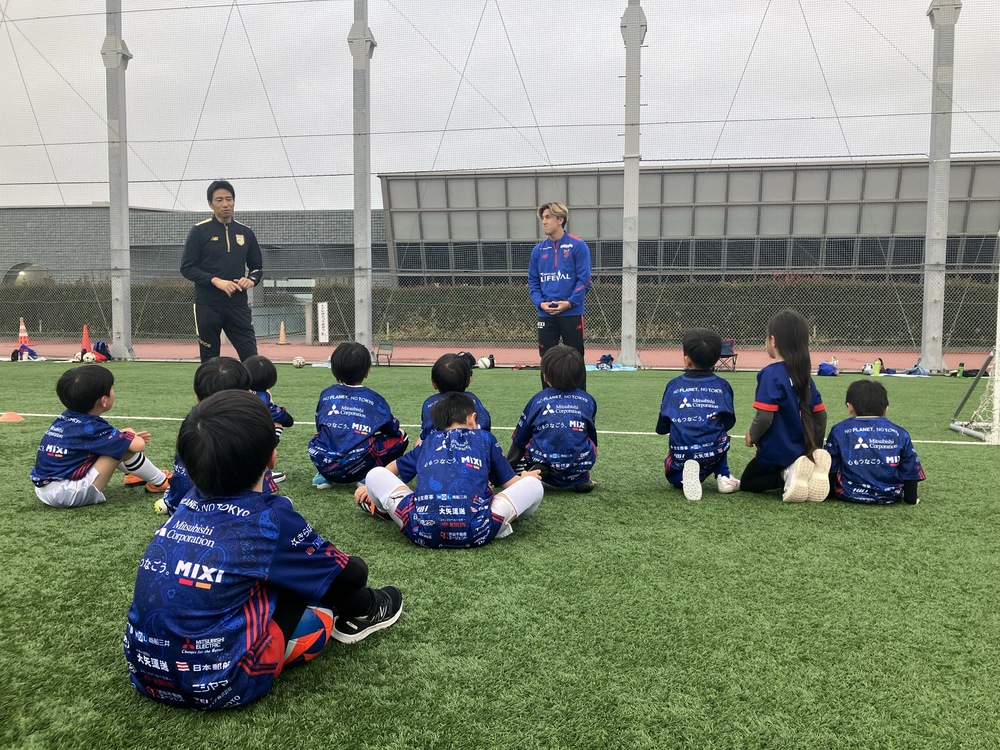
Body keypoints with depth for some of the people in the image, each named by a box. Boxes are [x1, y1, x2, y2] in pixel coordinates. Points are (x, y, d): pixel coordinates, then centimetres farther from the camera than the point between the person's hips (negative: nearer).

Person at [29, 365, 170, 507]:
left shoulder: (66, 418, 5)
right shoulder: (90, 427, -18)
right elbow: (139, 445, -18)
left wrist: (126, 436, 16)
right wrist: (129, 435, 4)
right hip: (66, 494, -9)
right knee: (125, 448, -9)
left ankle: (141, 474, 32)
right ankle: (160, 482, 8)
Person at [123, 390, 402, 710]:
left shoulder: (189, 505, 2)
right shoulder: (273, 519, -14)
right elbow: (344, 569, 5)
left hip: (145, 674, 7)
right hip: (218, 688, -6)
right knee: (350, 572, 0)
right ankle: (360, 612, 29)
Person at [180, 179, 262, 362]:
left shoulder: (246, 232, 10)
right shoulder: (200, 231, -1)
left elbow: (257, 266, 17)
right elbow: (186, 267, -4)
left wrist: (251, 279, -5)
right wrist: (216, 280, -17)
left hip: (238, 305, 3)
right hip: (208, 306, -2)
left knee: (251, 357, -3)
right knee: (210, 361, 6)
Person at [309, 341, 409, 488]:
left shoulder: (326, 394, 14)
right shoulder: (373, 398, 6)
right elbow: (392, 429, 14)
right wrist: (398, 431, 38)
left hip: (322, 463, 4)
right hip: (355, 468, -4)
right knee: (401, 439, 13)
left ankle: (323, 476, 16)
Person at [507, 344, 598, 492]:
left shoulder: (538, 399, 9)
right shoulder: (588, 400, 13)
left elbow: (519, 440, 16)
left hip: (543, 461, -1)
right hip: (580, 467, 2)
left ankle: (537, 471, -1)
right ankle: (582, 479, 12)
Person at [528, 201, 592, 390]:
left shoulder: (578, 246, -5)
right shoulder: (539, 250, 7)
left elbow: (584, 280, -7)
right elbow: (533, 282, 10)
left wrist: (569, 302, -16)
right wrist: (540, 302, -6)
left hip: (571, 313, -3)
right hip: (545, 315, 4)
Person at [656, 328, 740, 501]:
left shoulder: (674, 385, 3)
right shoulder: (722, 385, 4)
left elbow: (662, 428, 4)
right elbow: (729, 423, 6)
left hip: (681, 453, -2)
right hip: (713, 452, 2)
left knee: (672, 475, 30)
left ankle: (684, 477, -6)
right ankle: (723, 476, 13)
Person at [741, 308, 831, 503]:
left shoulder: (771, 373, -20)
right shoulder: (804, 374, 3)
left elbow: (765, 415, -24)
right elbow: (820, 414, 7)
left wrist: (752, 435, -4)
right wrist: (815, 447, 20)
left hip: (776, 451, -6)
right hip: (801, 449, 6)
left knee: (747, 483, 17)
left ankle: (787, 476, -12)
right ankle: (811, 468, -2)